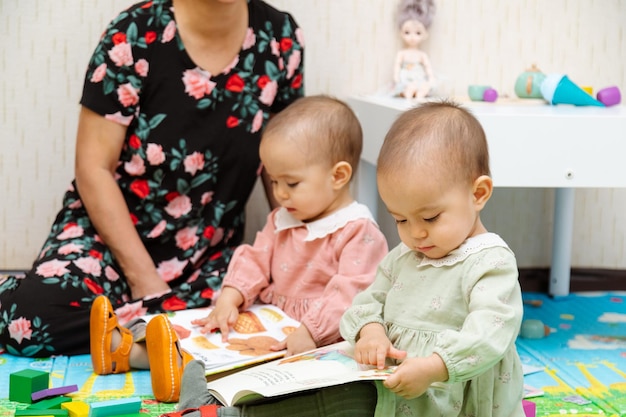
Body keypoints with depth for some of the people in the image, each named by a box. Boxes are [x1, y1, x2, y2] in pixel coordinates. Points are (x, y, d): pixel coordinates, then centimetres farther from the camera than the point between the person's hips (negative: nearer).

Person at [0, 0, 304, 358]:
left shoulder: (280, 37, -3)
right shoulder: (135, 35, -13)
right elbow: (94, 169, -11)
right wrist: (144, 280, -16)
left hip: (210, 258, 3)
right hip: (109, 231, -3)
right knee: (29, 318, -33)